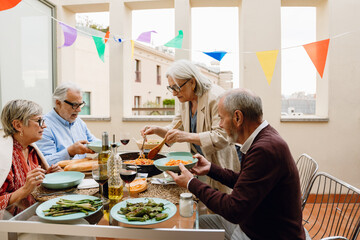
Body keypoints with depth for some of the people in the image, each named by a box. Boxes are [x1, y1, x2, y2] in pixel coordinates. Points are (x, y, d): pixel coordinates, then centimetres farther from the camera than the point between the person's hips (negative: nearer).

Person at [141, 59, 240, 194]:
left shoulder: (216, 98, -22)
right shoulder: (185, 100, 4)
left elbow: (221, 137, -28)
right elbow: (176, 127, 13)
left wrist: (187, 137, -36)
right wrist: (157, 130, -6)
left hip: (219, 165, -6)